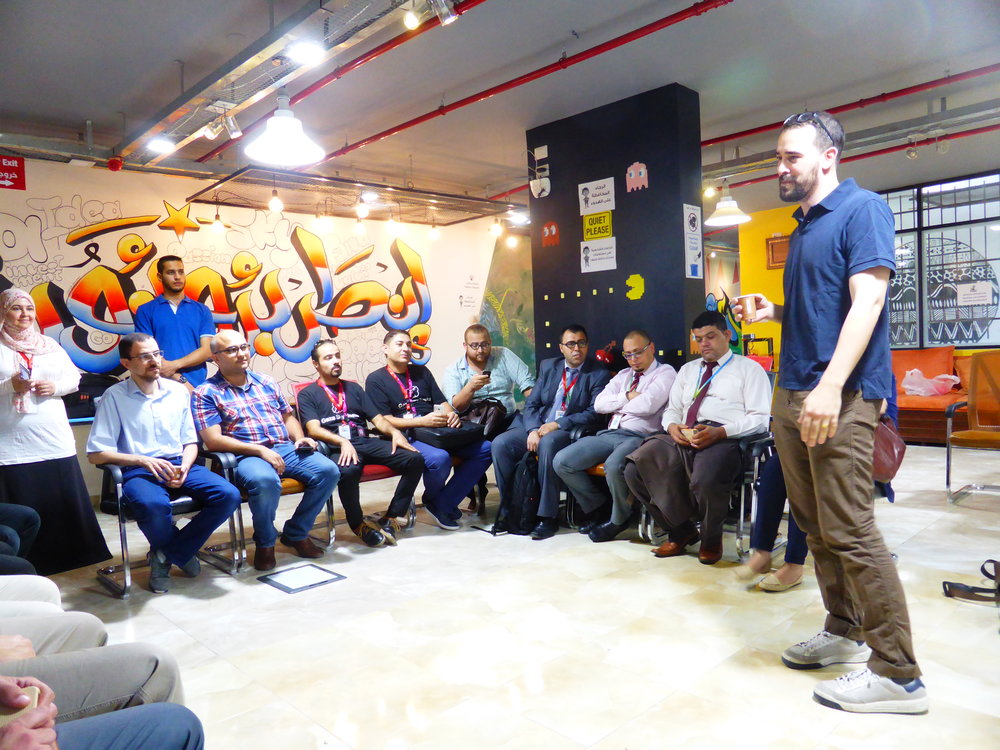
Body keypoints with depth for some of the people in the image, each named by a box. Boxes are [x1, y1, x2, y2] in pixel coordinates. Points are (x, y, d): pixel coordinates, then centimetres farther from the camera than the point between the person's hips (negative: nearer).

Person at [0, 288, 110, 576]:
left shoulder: (49, 345, 13)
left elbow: (74, 377, 13)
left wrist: (56, 386, -6)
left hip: (55, 442, 4)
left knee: (65, 502, 8)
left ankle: (75, 557, 20)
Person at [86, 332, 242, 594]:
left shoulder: (178, 391, 12)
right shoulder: (114, 397, 1)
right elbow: (95, 454, -4)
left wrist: (184, 467, -6)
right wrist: (143, 460, -16)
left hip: (180, 464, 4)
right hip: (138, 470, -4)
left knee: (229, 495, -22)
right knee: (154, 506, -38)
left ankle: (166, 555, -4)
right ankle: (182, 553, -2)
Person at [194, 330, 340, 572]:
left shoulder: (266, 382, 19)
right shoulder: (206, 393, 2)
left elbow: (288, 416, 27)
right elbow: (213, 440, -9)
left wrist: (300, 438, 4)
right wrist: (259, 450, -17)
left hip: (285, 449, 6)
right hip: (245, 456, -5)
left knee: (328, 471, -19)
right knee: (265, 481, -39)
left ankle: (296, 533, 2)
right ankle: (265, 543, -9)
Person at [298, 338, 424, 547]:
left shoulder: (354, 388, 26)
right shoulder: (307, 394, 12)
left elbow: (377, 418, 19)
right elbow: (313, 429, -4)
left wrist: (394, 431, -4)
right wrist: (343, 442, -22)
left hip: (365, 442, 5)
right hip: (336, 448, -5)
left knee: (415, 459, -18)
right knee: (349, 470, -41)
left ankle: (392, 517, -6)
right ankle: (358, 523, -13)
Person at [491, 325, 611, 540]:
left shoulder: (599, 374, -1)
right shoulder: (548, 366, 13)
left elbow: (595, 414, -11)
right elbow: (531, 403, 8)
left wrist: (557, 425, -19)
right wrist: (533, 430, -12)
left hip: (572, 432, -5)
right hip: (539, 426, 5)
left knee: (548, 443, -37)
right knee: (500, 443, -17)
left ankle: (548, 516, -28)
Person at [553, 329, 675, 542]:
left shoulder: (665, 373, 4)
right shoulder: (623, 375, 25)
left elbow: (647, 405, -15)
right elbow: (599, 404, 12)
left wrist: (617, 403, 1)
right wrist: (627, 397, -1)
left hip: (639, 437, -7)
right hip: (609, 434, 7)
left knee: (613, 465, -38)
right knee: (561, 461, -10)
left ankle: (619, 519, -8)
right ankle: (599, 508, 9)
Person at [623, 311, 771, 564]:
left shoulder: (749, 369, 13)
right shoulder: (688, 370, 30)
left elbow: (759, 418, 1)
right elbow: (672, 410, 26)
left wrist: (720, 432, -16)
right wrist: (672, 426, 0)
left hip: (724, 439, -5)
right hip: (682, 438, 5)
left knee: (705, 479, -38)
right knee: (635, 470, -21)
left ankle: (711, 538, -3)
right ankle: (681, 530, 1)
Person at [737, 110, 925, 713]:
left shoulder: (862, 208, -5)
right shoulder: (802, 227, 20)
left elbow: (867, 301, -17)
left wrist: (831, 386, -26)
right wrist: (772, 311, 7)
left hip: (841, 396, -9)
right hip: (793, 393, 9)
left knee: (849, 532, -7)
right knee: (815, 526, 14)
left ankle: (898, 674, 5)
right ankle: (844, 631, 30)